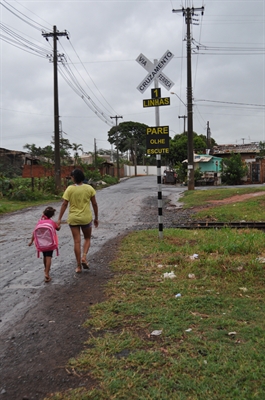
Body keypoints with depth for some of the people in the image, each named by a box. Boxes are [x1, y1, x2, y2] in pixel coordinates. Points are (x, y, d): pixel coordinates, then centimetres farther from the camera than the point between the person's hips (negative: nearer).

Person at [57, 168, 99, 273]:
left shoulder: (69, 189, -6)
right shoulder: (89, 188, -3)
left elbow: (64, 204, -9)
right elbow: (94, 204, 0)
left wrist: (59, 219, -4)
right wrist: (96, 218, 11)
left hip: (73, 218, 0)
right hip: (86, 218, 0)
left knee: (77, 241, 6)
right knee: (87, 238, 21)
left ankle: (78, 266, 10)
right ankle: (84, 257, -1)